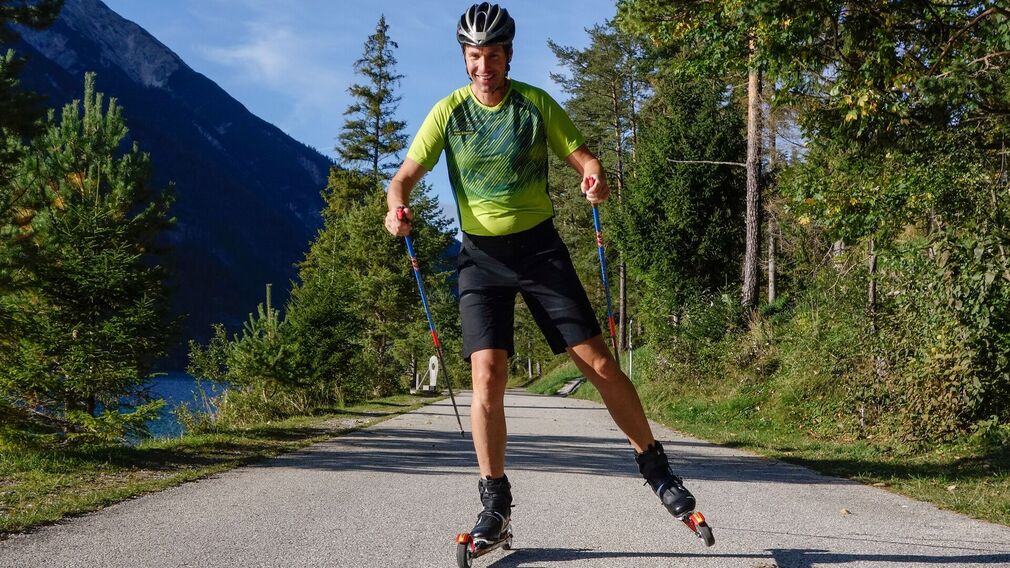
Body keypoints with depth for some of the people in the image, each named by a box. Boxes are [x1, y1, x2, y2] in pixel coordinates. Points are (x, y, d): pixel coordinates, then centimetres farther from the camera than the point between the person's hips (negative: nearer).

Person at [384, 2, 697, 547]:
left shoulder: (536, 103, -2)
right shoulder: (449, 112, -2)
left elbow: (579, 154, -1)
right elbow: (406, 175, -4)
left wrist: (593, 175, -25)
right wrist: (396, 205, -27)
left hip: (539, 246, 0)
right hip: (481, 255, 0)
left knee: (599, 363, -4)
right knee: (487, 375, -13)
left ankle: (655, 467, 13)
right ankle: (495, 504, -2)